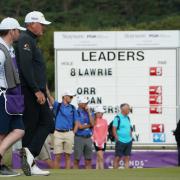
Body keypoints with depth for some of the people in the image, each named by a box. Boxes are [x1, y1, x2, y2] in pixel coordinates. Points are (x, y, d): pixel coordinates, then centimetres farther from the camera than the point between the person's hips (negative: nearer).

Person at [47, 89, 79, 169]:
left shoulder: (72, 108, 12)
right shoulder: (57, 105, 7)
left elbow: (76, 123, 11)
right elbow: (49, 97, -8)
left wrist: (73, 134, -1)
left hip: (69, 133, 1)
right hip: (58, 133, -1)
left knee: (68, 156, 2)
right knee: (57, 156, -5)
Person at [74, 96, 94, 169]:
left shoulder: (88, 113, 13)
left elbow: (92, 123, -2)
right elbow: (80, 126, -12)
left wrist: (89, 112, -3)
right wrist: (89, 125, 2)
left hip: (88, 138, 5)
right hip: (79, 138, -5)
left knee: (88, 160, 5)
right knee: (77, 160, -2)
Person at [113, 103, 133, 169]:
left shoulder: (127, 118, 13)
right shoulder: (118, 118, -8)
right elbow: (114, 129, -10)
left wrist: (130, 137, 11)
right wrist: (117, 139, -14)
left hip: (128, 141, 7)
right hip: (121, 141, -7)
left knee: (127, 157, 6)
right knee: (118, 157, -1)